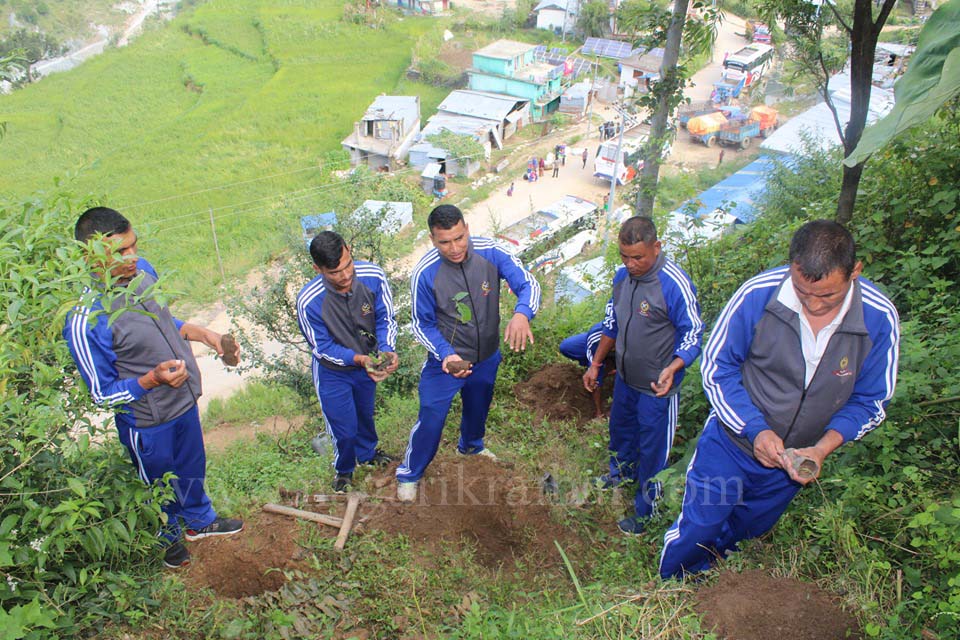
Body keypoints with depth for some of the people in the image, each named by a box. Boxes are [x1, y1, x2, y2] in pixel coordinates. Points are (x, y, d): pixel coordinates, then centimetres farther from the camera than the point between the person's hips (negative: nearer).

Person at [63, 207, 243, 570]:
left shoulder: (141, 270, -11)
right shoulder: (85, 321, -32)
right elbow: (102, 394, -21)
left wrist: (205, 335, -5)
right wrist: (152, 379, -35)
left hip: (185, 399, 6)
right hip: (147, 422, -6)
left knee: (192, 467, 29)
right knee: (159, 484, 22)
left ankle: (199, 520, 57)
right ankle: (167, 536, 53)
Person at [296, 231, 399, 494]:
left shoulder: (373, 276, -29)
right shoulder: (309, 302, -35)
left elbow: (386, 319, -15)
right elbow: (322, 347, -22)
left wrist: (387, 351, -34)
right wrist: (359, 359, -37)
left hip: (367, 362, 3)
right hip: (332, 371, -3)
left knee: (365, 413, 28)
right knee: (345, 429, 8)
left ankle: (367, 453, 60)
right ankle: (344, 470, 43)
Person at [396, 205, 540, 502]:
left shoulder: (491, 252, -23)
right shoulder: (425, 273, -27)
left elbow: (528, 284, -22)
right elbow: (423, 324, -16)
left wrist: (522, 313, -45)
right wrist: (446, 355, -32)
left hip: (487, 357, 4)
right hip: (445, 359, -3)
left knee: (478, 406, 29)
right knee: (430, 419, 2)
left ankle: (471, 446, 62)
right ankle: (409, 473, 32)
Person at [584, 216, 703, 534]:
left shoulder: (675, 284, -26)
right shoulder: (623, 275, -3)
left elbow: (693, 335, -19)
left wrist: (671, 369, -35)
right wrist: (595, 364, 14)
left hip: (657, 387, -7)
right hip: (625, 378, 7)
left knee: (652, 448, 7)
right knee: (620, 427, 28)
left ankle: (646, 511, 28)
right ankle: (622, 470, 57)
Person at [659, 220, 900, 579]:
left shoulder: (880, 319, -19)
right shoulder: (757, 296, -25)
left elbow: (871, 400, -6)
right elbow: (717, 368, -14)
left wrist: (825, 446, -23)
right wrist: (754, 428, -26)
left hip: (797, 460, 3)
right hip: (731, 444, -2)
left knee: (741, 534, 24)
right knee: (695, 530, 9)